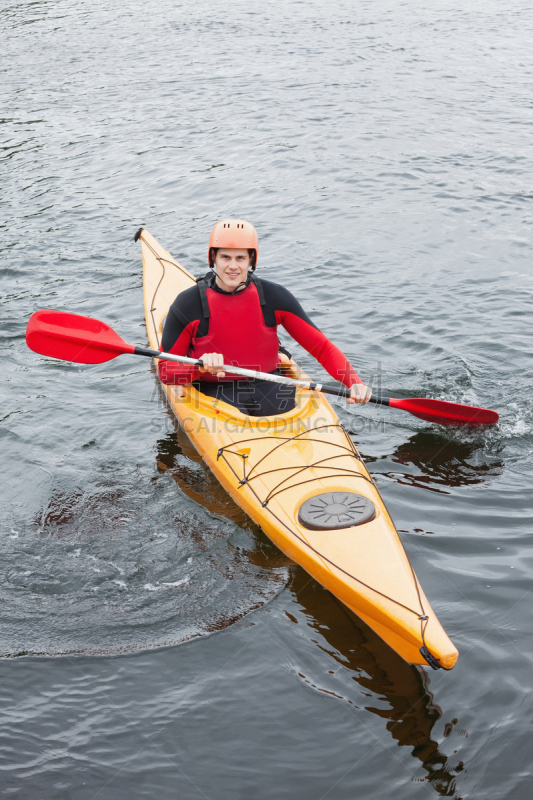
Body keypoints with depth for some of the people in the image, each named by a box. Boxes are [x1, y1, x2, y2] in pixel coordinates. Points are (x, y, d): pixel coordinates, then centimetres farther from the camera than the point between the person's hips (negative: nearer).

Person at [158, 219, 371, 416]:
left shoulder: (274, 298, -2)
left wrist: (354, 383, -18)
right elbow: (165, 371, -3)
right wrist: (200, 366, -24)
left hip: (269, 387, 2)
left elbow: (322, 347, -2)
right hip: (215, 391, -2)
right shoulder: (188, 304, -8)